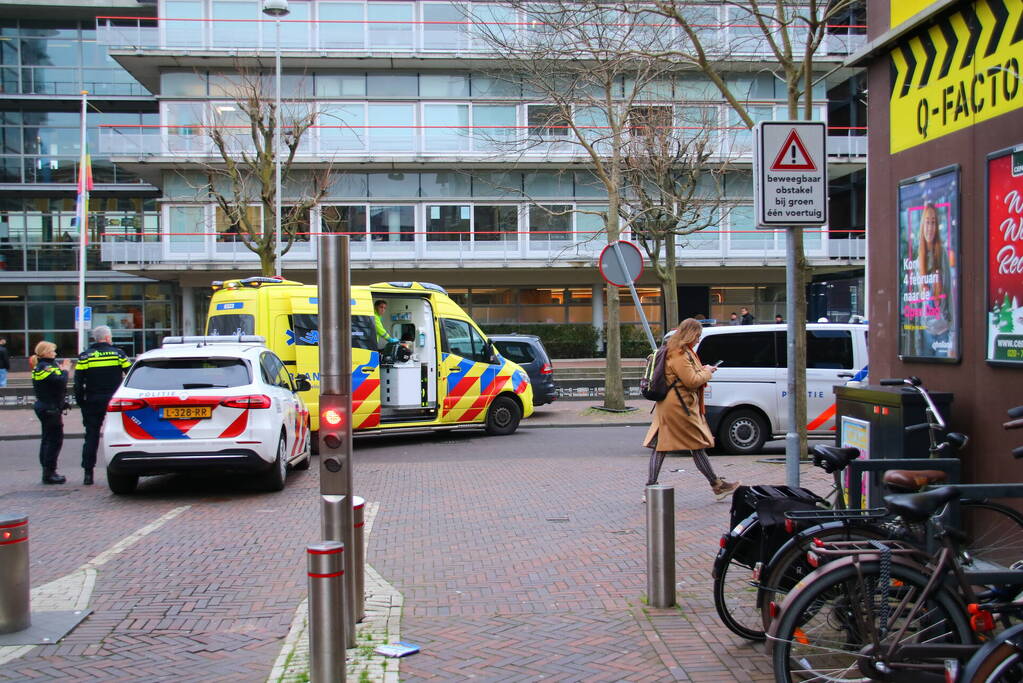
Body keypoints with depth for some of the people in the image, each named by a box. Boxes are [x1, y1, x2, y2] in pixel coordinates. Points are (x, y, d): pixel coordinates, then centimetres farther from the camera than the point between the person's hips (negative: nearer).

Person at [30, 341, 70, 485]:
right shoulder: (46, 367, -16)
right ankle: (49, 473, -5)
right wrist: (64, 370, -10)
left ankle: (47, 472, 20)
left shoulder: (39, 367, 15)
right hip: (51, 408, -11)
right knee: (55, 440, -6)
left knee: (47, 439, 14)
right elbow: (61, 382, -27)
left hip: (42, 406, 11)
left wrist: (61, 370, 5)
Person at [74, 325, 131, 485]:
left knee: (91, 436, 5)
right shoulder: (117, 353, -1)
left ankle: (88, 472, 3)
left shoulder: (85, 356, 1)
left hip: (92, 402, 1)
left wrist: (80, 402, 6)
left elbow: (78, 383, -1)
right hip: (114, 401, -1)